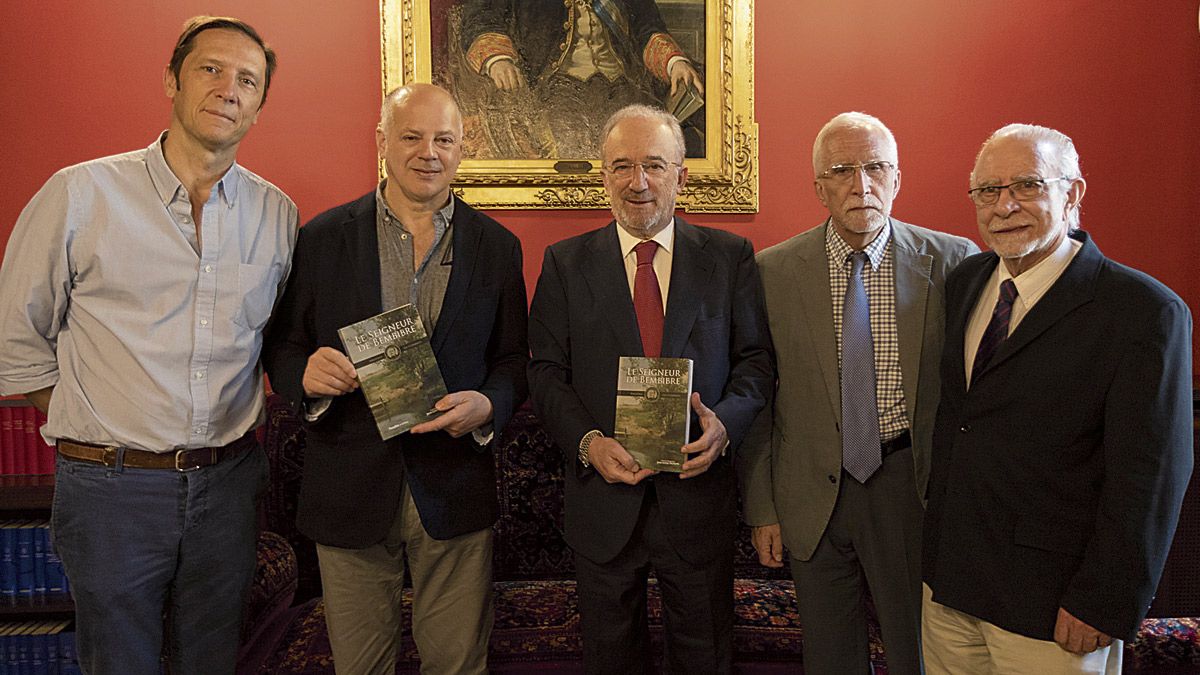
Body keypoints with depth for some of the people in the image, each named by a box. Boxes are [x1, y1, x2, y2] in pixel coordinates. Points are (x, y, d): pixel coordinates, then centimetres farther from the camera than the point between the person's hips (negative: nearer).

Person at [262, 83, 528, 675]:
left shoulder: (497, 246, 2)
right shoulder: (322, 238, -1)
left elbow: (514, 360, 4)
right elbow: (281, 348, 4)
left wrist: (488, 405, -16)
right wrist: (306, 372, -19)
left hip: (455, 490, 1)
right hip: (350, 492, 0)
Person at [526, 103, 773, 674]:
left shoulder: (729, 257, 1)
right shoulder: (565, 262, 1)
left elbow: (756, 358, 1)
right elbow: (546, 371, -1)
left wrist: (726, 422, -17)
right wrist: (587, 441, -16)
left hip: (698, 494, 0)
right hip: (603, 500, 1)